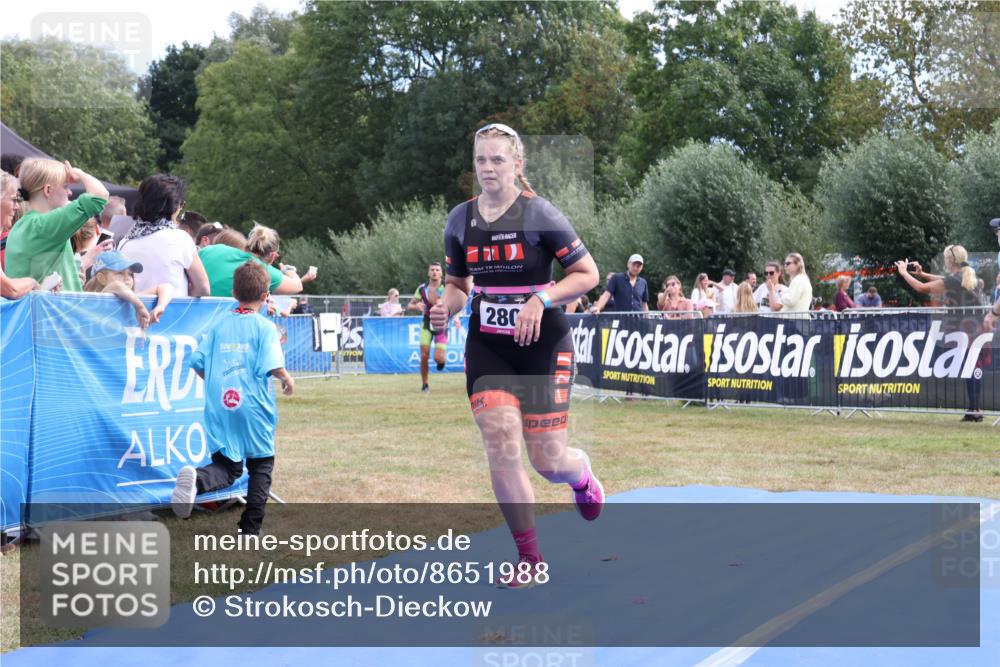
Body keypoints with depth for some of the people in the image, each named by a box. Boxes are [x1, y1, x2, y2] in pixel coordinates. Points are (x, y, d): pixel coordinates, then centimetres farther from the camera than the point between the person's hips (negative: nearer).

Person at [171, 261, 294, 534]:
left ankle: (196, 479, -24)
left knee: (227, 467, 10)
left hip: (220, 408, 4)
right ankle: (250, 529, 11)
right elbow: (273, 366, -15)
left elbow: (198, 363, 5)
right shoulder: (265, 327, -5)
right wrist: (287, 379, 5)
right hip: (254, 409, -4)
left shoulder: (219, 325, 7)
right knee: (261, 466, 14)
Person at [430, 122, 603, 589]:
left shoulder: (540, 215, -10)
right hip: (487, 346, 3)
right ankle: (531, 560, 3)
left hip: (543, 345, -3)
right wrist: (445, 306, -7)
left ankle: (582, 476, 38)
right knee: (500, 447, -10)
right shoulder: (459, 221, 3)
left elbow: (588, 274, -7)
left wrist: (540, 299, -20)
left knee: (548, 459, -2)